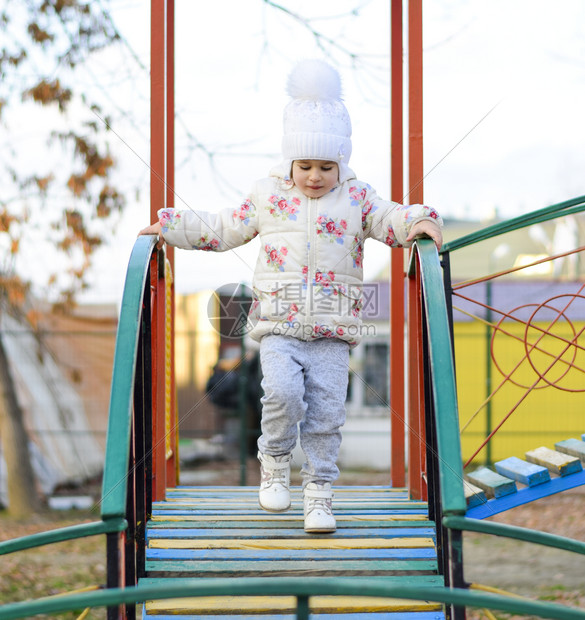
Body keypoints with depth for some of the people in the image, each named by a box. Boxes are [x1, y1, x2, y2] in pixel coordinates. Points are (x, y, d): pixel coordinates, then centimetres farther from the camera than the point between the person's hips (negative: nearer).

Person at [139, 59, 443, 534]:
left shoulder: (356, 198, 6)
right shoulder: (268, 197, 9)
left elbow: (391, 220, 8)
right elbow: (225, 230, 18)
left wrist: (420, 221, -14)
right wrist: (169, 227, 16)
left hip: (333, 334, 0)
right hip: (279, 328, 0)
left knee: (326, 413, -3)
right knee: (283, 393, -22)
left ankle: (319, 495, 9)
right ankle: (275, 462, 4)